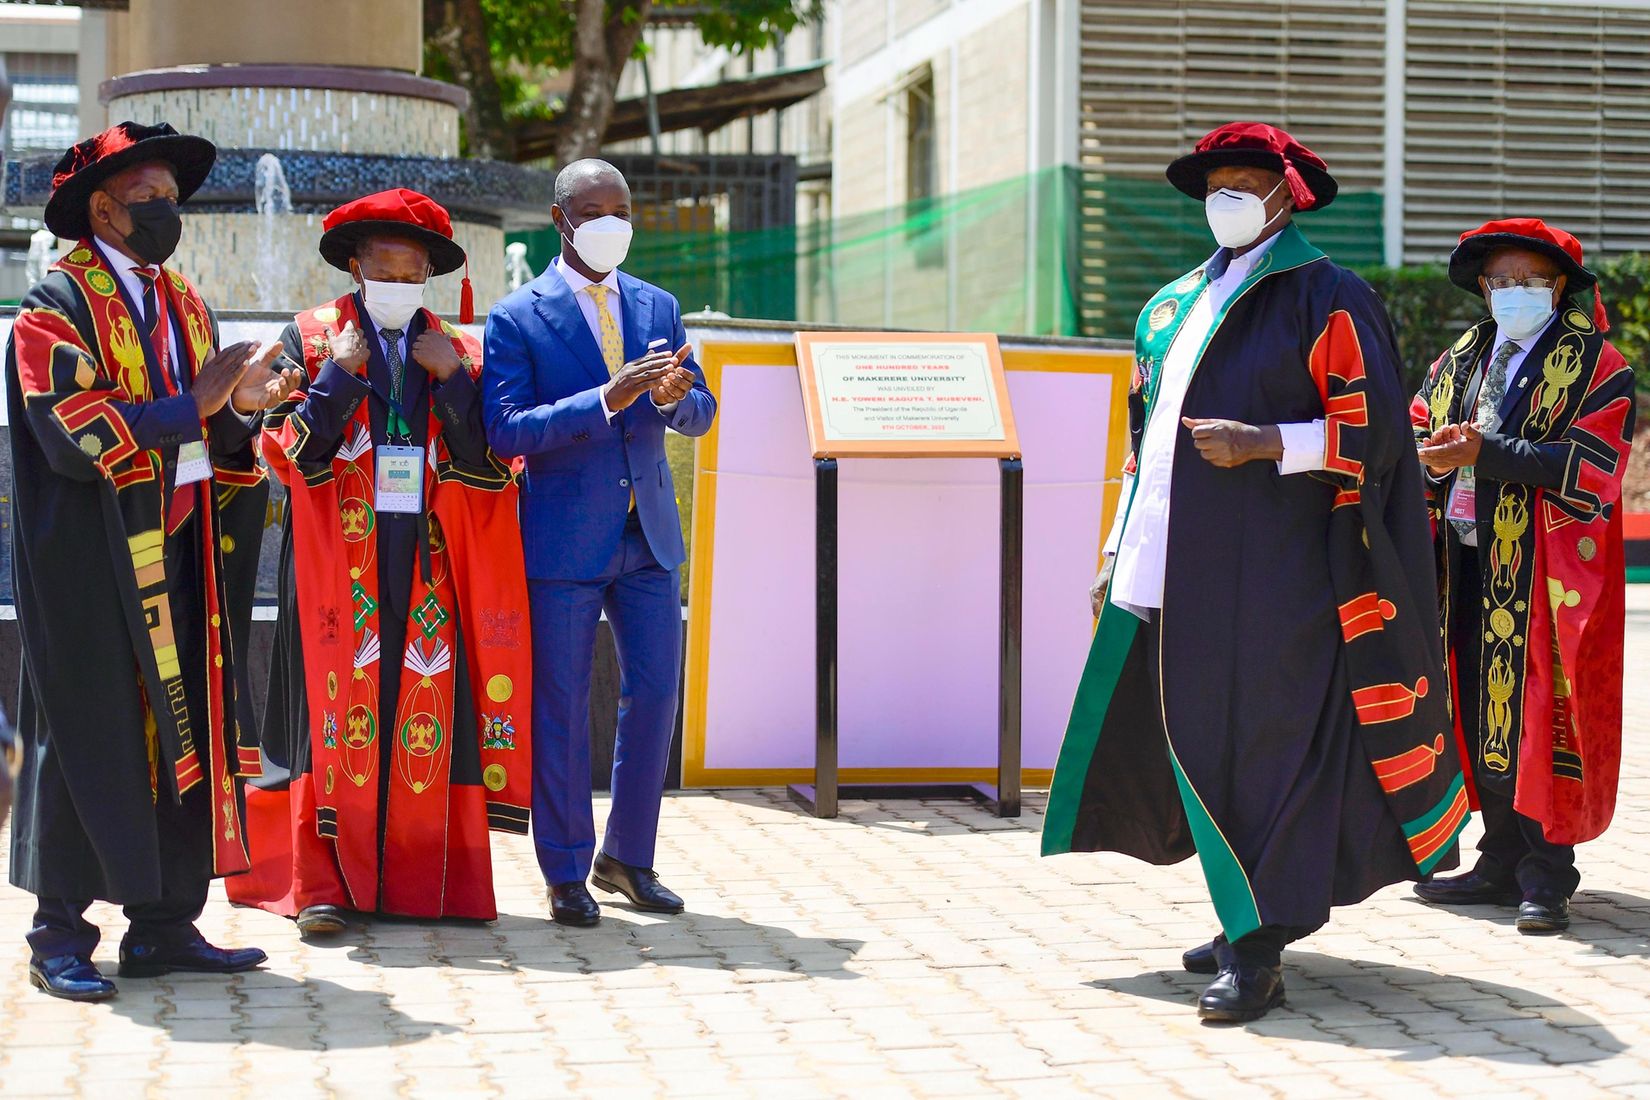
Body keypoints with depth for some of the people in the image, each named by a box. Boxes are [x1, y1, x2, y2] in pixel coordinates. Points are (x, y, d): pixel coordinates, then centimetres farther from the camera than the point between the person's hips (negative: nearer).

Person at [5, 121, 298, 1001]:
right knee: (87, 738, -4)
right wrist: (195, 403, -18)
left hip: (177, 557, 7)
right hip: (88, 562, -7)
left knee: (184, 729, 6)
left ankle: (164, 926, 12)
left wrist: (243, 409, -5)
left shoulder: (182, 303, 17)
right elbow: (73, 434, -19)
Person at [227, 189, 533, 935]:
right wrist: (338, 376, -10)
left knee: (431, 715, -1)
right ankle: (322, 885, 0)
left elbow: (495, 467, 2)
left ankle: (430, 877, 7)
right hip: (337, 560, -2)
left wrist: (453, 381, -7)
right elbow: (286, 453, -4)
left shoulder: (458, 351, 12)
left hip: (429, 564, 2)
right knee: (335, 712, -3)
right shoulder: (310, 338, 5)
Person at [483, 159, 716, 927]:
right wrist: (606, 401, -24)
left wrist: (673, 397, -14)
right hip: (564, 541, -4)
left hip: (648, 537, 4)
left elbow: (701, 412, 11)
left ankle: (626, 859, 21)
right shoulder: (516, 319, -4)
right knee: (561, 710, 2)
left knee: (655, 694, 5)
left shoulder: (658, 307, 11)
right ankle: (566, 873, 14)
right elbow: (506, 431, -14)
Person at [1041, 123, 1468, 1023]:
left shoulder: (1325, 298, -2)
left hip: (1271, 574, -7)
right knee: (1197, 738, 9)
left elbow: (1374, 429, -8)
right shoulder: (1171, 306, 19)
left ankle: (1257, 955, -5)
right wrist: (1118, 556, 19)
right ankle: (1259, 912, 23)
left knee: (1261, 741, -8)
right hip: (1177, 571, 7)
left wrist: (1264, 441, -19)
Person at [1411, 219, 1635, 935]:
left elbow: (1588, 466, -13)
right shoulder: (1458, 364, 18)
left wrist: (1486, 453, -19)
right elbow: (1417, 437, 15)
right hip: (1472, 567, 5)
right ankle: (1504, 865, 13)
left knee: (1540, 718, -7)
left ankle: (1547, 877, -2)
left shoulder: (1596, 367, -1)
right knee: (1484, 716, 5)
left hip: (1550, 575, -5)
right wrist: (1433, 449, -9)